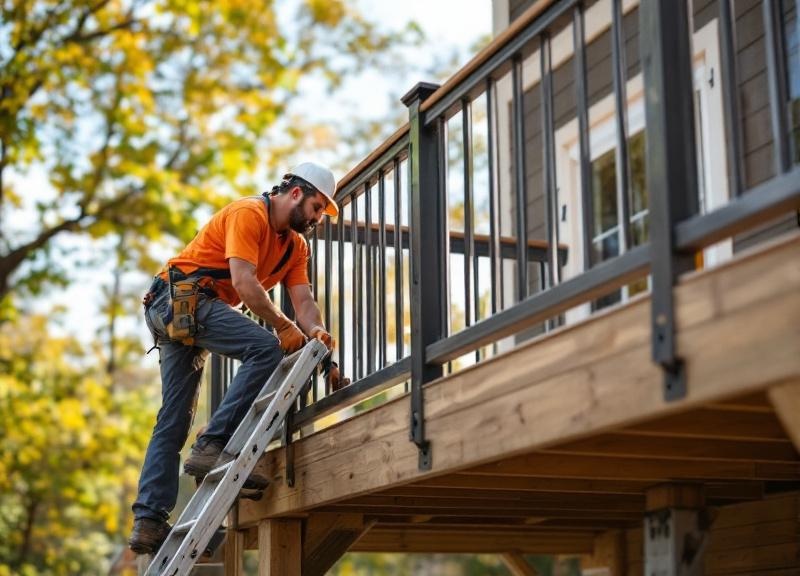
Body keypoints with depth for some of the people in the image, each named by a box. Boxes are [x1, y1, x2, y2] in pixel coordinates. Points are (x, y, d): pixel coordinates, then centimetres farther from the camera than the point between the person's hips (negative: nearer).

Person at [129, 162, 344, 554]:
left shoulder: (295, 245, 15)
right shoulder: (248, 214, -11)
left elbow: (304, 301, 3)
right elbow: (243, 282, -21)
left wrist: (318, 336, -16)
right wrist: (285, 328, -18)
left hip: (176, 315, 10)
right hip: (182, 298, -10)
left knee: (173, 421, 5)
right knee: (266, 350, -25)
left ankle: (149, 521, 4)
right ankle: (212, 445, -25)